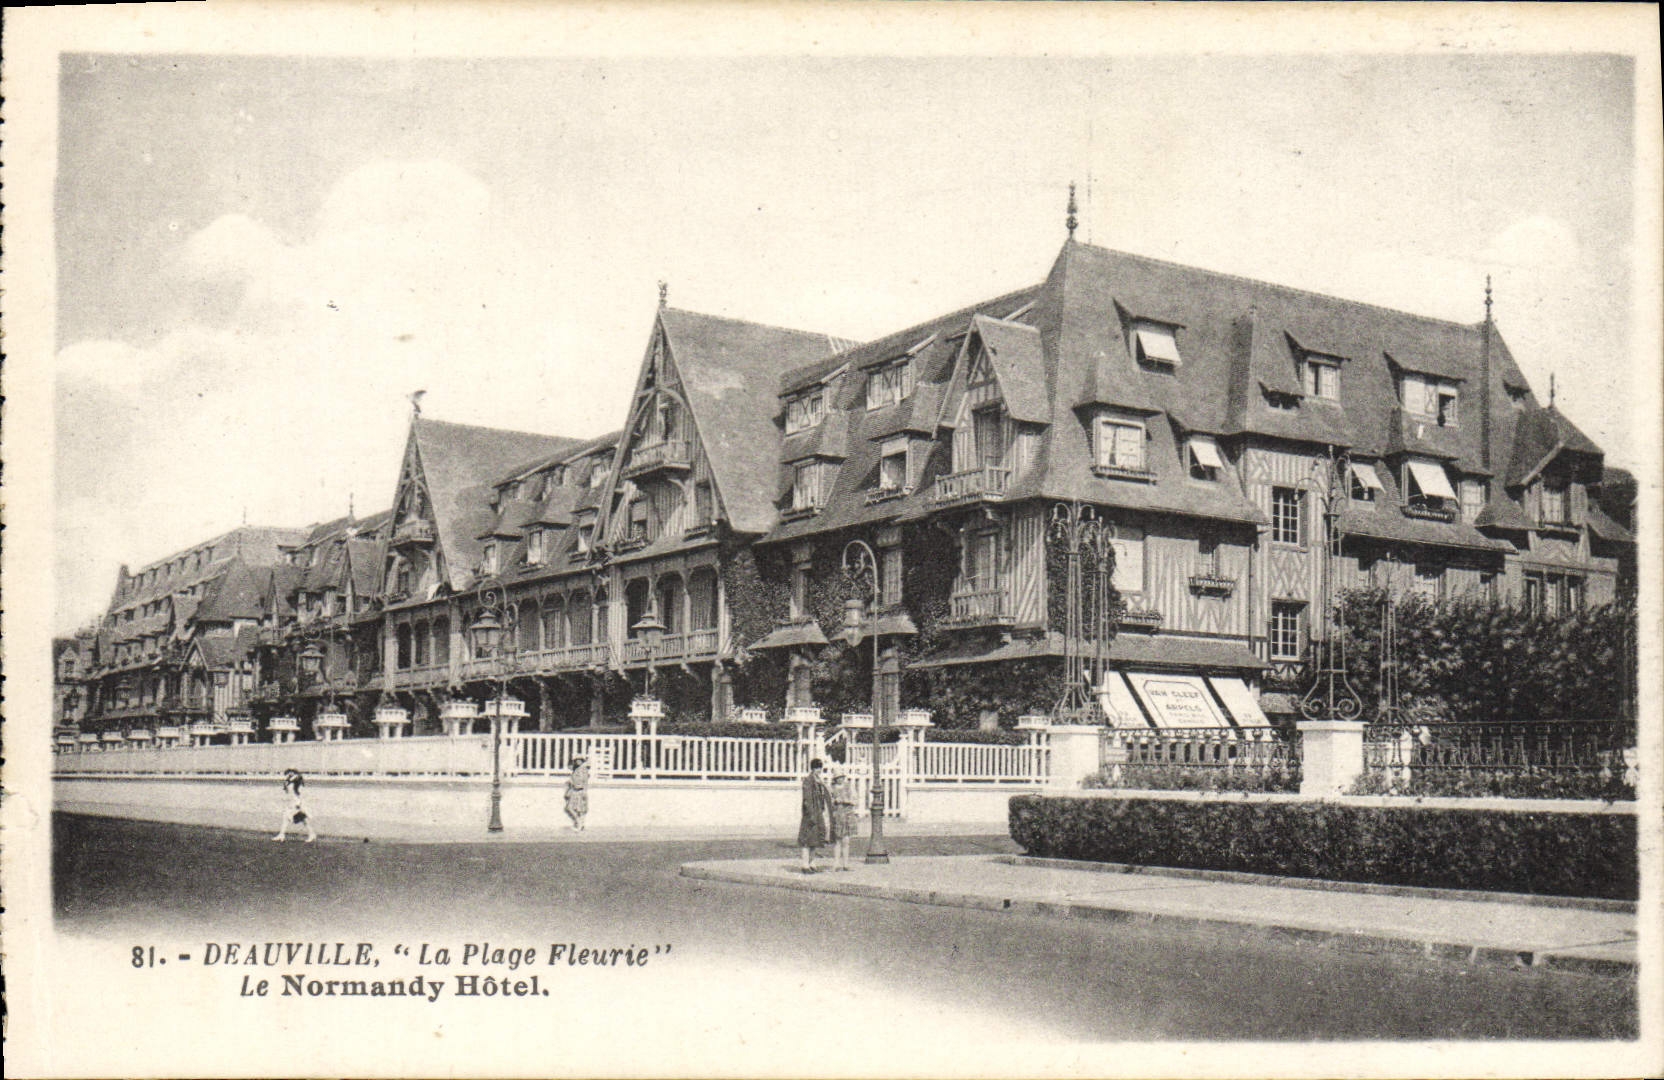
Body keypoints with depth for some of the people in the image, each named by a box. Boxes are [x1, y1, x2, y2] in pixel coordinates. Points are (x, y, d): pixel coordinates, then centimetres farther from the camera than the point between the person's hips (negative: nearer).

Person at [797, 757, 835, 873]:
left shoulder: (819, 781, 14)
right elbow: (807, 799, -18)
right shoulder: (808, 781, -12)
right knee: (808, 840, -7)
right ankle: (805, 865, -5)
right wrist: (811, 815, -23)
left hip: (819, 813, 9)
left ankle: (811, 864, 14)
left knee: (814, 840, 10)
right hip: (812, 813, -9)